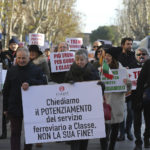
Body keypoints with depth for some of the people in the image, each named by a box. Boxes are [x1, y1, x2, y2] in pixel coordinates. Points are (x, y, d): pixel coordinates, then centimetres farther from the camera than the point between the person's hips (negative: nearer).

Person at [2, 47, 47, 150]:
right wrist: (5, 108, 4)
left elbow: (44, 83, -13)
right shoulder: (11, 71, 5)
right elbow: (6, 91, 7)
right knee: (15, 133, 1)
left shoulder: (36, 70, 0)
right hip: (14, 107, 1)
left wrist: (30, 83, -27)